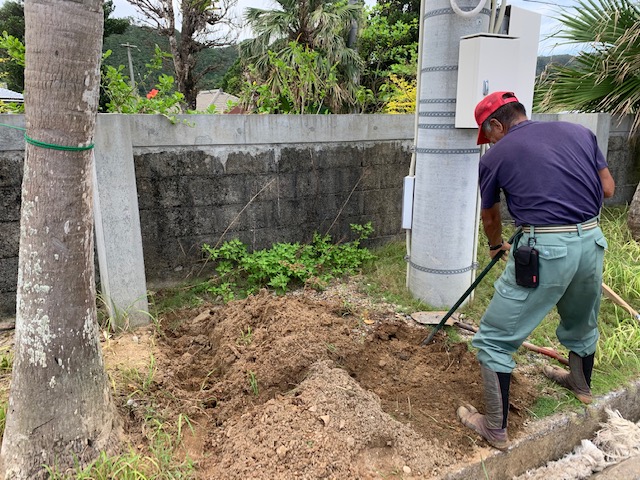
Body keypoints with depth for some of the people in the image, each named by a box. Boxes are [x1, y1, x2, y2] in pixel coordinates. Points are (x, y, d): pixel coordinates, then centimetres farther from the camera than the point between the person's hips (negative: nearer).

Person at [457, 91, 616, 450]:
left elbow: (490, 218, 17)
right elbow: (608, 189, 14)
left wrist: (497, 245, 37)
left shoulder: (496, 156, 3)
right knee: (582, 322, 32)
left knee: (495, 339, 7)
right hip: (591, 240, 6)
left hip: (545, 248, -6)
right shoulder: (579, 131, 12)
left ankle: (496, 428, 15)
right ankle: (581, 384, 58)